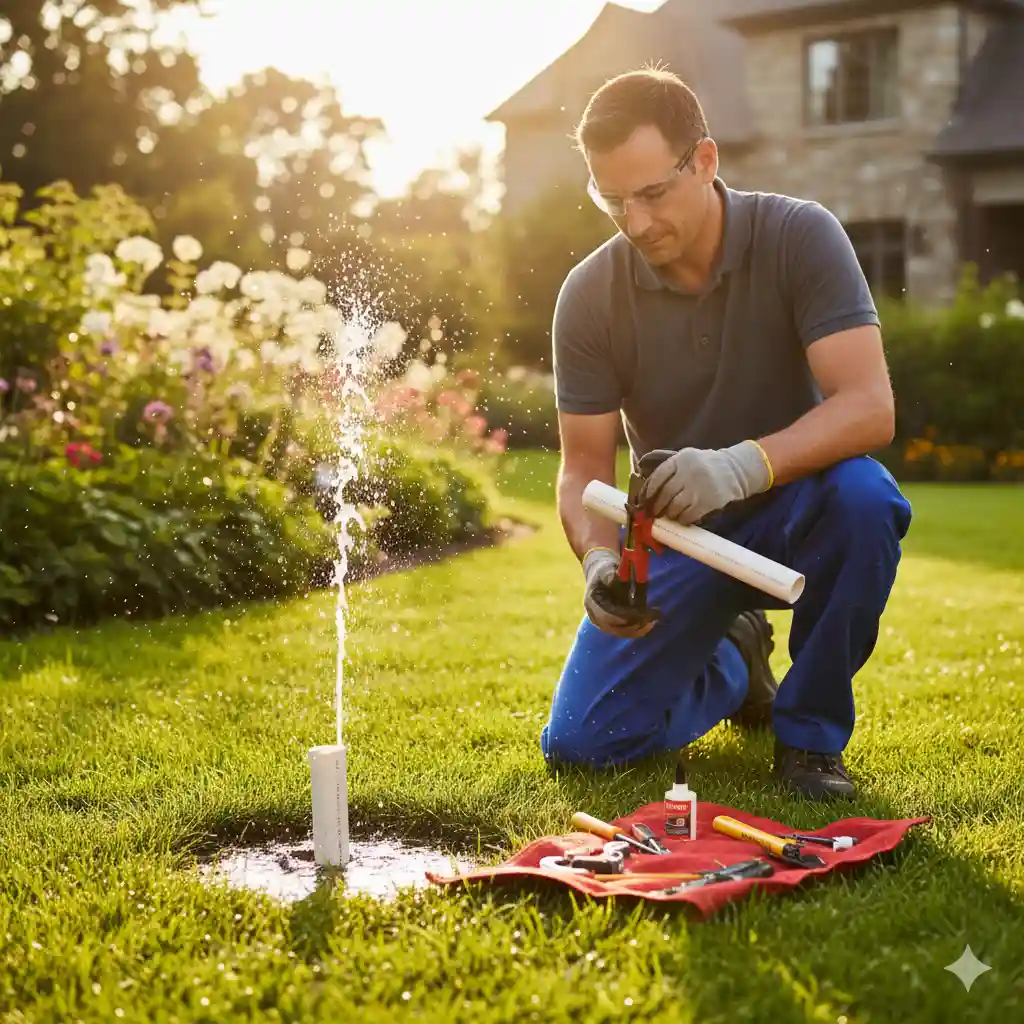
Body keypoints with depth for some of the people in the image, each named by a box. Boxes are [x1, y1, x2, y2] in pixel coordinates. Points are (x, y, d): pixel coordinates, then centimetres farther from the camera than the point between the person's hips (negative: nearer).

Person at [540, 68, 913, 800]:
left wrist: (744, 464, -45)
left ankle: (811, 730, -13)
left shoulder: (800, 237, -18)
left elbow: (870, 407, -28)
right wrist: (600, 560, -30)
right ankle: (731, 662, 23)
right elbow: (585, 468, -8)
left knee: (862, 495, -37)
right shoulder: (590, 295, -12)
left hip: (792, 506, -2)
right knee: (580, 743, -10)